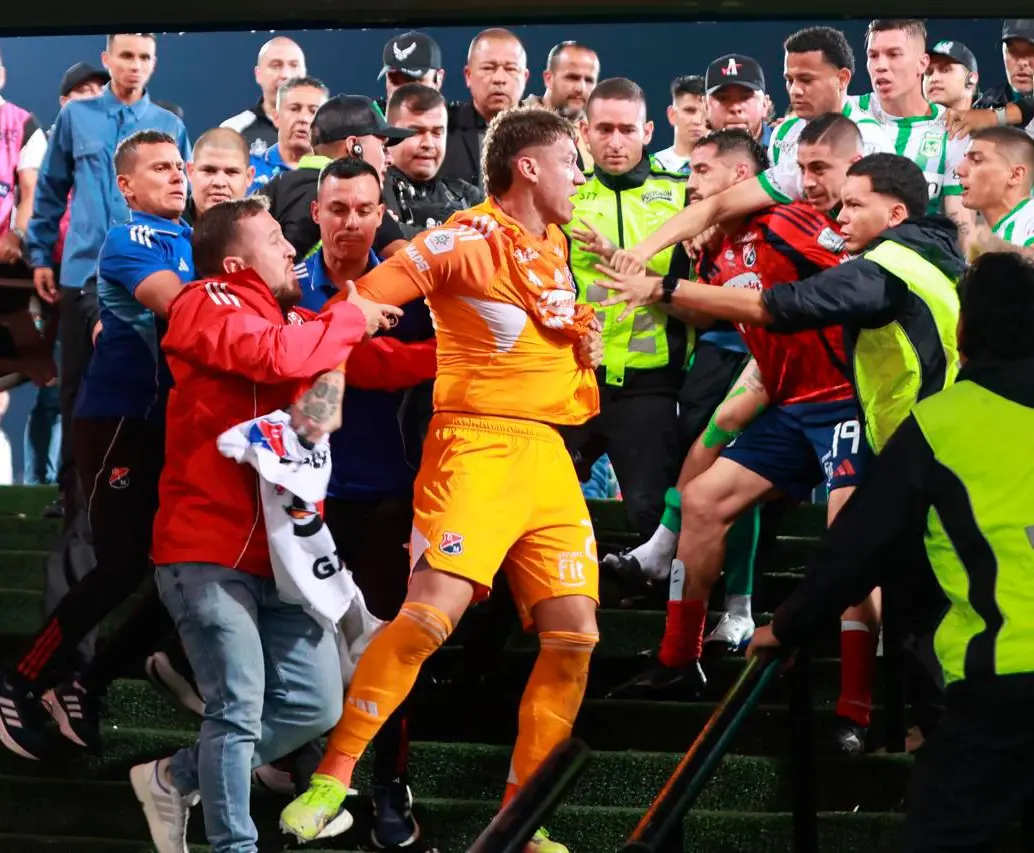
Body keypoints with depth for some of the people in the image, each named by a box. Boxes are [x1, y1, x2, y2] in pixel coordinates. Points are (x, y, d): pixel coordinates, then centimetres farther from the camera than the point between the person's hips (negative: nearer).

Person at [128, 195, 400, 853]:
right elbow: (274, 354, -23)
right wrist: (353, 320, -9)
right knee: (240, 709, -12)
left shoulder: (298, 321, 18)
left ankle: (177, 780, 20)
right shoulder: (208, 304, -5)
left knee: (317, 703, 6)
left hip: (280, 551, 8)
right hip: (209, 548, -8)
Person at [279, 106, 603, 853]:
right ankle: (333, 778, -12)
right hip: (478, 443, -7)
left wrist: (587, 352, 13)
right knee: (433, 610, -22)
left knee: (575, 633, -2)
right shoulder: (468, 238, -7)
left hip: (549, 453, 7)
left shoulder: (558, 248, 17)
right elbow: (362, 303, -11)